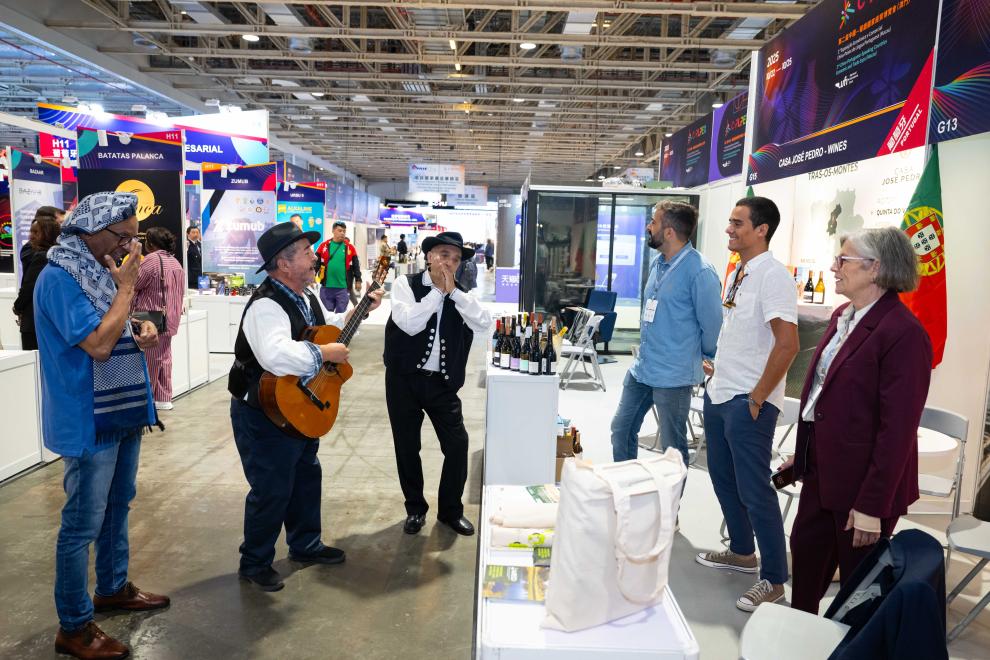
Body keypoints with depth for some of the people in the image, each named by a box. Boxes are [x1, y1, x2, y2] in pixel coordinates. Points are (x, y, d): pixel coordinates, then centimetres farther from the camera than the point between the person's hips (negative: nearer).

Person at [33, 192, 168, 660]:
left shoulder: (99, 268, 8)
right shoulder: (59, 278, -19)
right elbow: (98, 345, -27)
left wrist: (140, 332, -1)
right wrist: (126, 287, -20)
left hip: (122, 410, 9)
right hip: (89, 419, -9)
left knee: (118, 506, 20)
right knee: (83, 523, 2)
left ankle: (113, 588, 38)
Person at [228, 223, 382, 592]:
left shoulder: (306, 298, 3)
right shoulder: (266, 306, -28)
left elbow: (328, 325, 23)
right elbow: (276, 356, -47)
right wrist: (327, 353, -36)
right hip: (263, 415, -10)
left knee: (307, 476, 21)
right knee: (272, 490, 1)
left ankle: (305, 545, 40)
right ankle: (254, 563, 23)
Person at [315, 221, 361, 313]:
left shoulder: (350, 247, 2)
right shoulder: (324, 246, 0)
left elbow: (356, 265, 9)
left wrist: (358, 280, 8)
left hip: (343, 287, 0)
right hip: (326, 287, 0)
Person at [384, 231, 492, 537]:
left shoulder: (461, 295, 6)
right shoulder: (406, 284, -4)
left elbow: (484, 323, -12)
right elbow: (409, 324, -20)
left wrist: (452, 290, -15)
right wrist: (438, 291, -16)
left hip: (442, 382, 2)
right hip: (405, 379, -2)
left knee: (458, 444, 0)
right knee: (407, 447, 10)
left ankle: (451, 510, 21)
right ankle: (415, 509, 29)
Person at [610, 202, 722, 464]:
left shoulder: (699, 272, -19)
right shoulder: (657, 263, 8)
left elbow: (711, 322, -12)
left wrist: (704, 358, 1)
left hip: (673, 376, -8)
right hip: (641, 367, 9)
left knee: (673, 446, 7)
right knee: (621, 430, 17)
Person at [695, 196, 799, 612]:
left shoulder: (772, 275, -17)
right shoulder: (738, 272, 10)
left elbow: (787, 343, -24)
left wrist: (758, 396, -19)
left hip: (748, 402, -9)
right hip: (718, 394, 9)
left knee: (754, 489, -1)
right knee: (724, 479, 19)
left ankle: (773, 580, 14)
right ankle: (741, 552, 37)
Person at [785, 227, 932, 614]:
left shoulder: (903, 333, -21)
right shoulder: (843, 318, 7)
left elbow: (898, 429, -21)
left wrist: (872, 506, -19)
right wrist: (803, 452, 15)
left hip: (862, 483, -8)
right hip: (822, 472, 8)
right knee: (806, 552, 21)